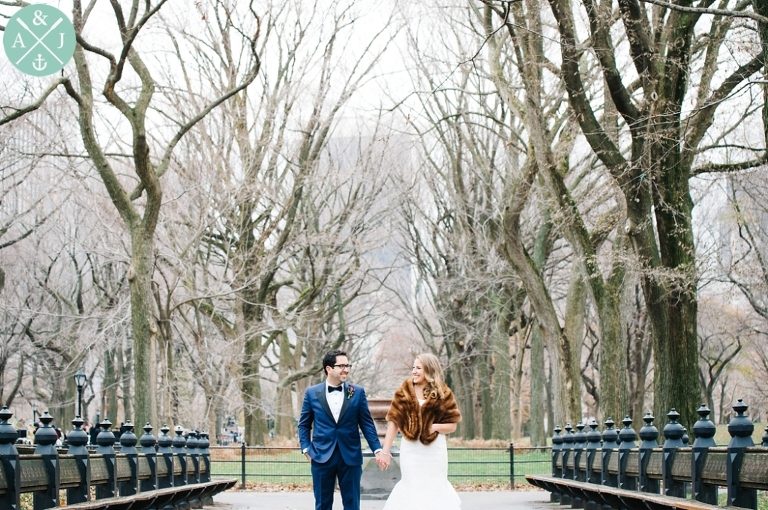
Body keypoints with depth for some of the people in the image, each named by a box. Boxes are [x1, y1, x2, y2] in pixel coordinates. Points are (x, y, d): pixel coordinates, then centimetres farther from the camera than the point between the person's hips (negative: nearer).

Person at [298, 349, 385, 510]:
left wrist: (377, 449, -4)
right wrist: (306, 448, -3)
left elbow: (367, 423, 5)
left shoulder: (357, 392, 4)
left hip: (351, 456, 0)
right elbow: (304, 424, 9)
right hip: (322, 456, 0)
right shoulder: (312, 393, 3)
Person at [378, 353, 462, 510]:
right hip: (410, 449, 1)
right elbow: (393, 422, -1)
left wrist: (435, 427, -17)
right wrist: (385, 452, -6)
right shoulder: (404, 392, 1)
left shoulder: (443, 393, 1)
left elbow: (452, 426, 3)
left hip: (434, 450, 0)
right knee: (411, 487, 3)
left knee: (435, 487, 1)